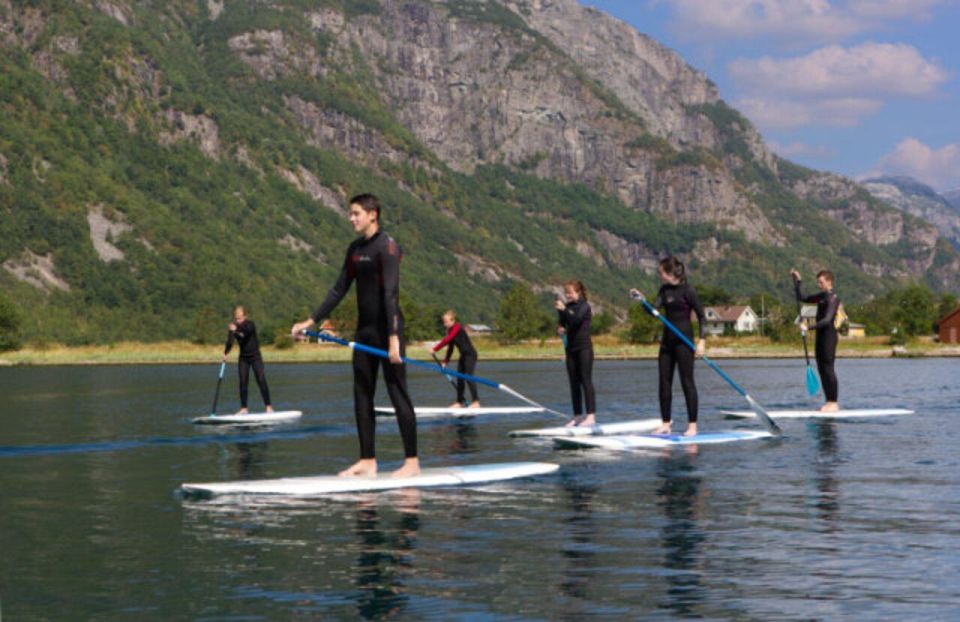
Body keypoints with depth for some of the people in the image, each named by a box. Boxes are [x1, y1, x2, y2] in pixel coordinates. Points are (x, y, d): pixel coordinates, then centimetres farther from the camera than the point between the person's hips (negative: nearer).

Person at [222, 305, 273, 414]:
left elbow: (247, 330, -38)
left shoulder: (250, 324, -16)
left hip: (255, 356, -3)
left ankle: (268, 406, -6)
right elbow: (230, 343, -12)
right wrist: (225, 354, -27)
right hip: (243, 357, 3)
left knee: (261, 381, -9)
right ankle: (243, 408, 3)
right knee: (243, 382, -1)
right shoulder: (232, 327, -6)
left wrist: (237, 329, -55)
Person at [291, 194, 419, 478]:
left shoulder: (387, 247, -12)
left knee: (397, 392, -5)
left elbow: (390, 294, -20)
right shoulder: (355, 249, 13)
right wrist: (311, 321, 15)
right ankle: (367, 460, 13)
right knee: (362, 394, 8)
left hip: (386, 328, -8)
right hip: (364, 329, 9)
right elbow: (339, 289, 18)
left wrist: (393, 338, -25)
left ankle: (412, 461, -1)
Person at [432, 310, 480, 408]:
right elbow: (450, 348, 15)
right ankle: (460, 401, 15)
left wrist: (435, 349, -26)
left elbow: (447, 340, -28)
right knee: (459, 378, 8)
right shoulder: (450, 330, 9)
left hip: (470, 354, -9)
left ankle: (476, 401, -10)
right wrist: (445, 361, 12)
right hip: (463, 355, 9)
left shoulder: (457, 327, -17)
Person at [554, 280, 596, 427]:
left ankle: (591, 415, -11)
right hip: (570, 347, 7)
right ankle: (578, 415, 11)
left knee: (586, 381, -9)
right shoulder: (566, 306, 10)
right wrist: (560, 329, -5)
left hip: (584, 347, -7)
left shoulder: (584, 306, -8)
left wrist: (563, 310, -31)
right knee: (574, 383, 7)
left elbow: (576, 320, -24)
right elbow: (561, 324, 16)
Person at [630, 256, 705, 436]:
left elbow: (701, 316, -9)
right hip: (667, 340, 7)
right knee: (664, 382, 7)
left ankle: (692, 426, -2)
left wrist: (701, 341, -15)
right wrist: (641, 299, -13)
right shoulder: (664, 290, 10)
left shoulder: (687, 290, -10)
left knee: (687, 382, -5)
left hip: (683, 340, -7)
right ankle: (665, 424, 12)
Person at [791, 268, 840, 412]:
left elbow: (827, 320, -24)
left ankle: (834, 403, -6)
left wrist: (809, 327, -30)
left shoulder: (832, 299, -14)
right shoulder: (821, 297, 15)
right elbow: (802, 298, 25)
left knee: (828, 369, -9)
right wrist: (797, 281, 18)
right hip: (821, 335, 9)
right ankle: (829, 402, 13)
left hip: (829, 335, -9)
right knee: (822, 370, 9)